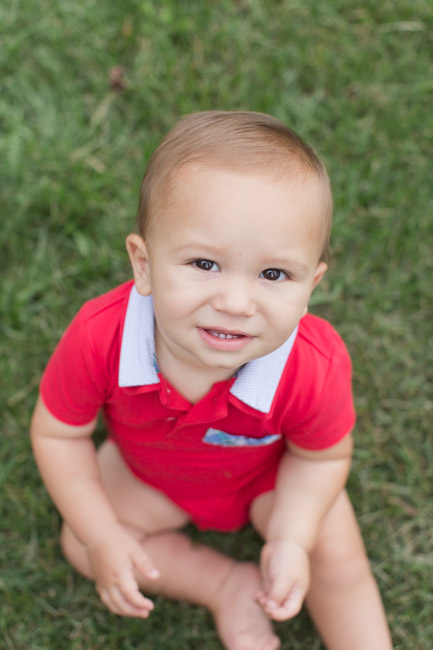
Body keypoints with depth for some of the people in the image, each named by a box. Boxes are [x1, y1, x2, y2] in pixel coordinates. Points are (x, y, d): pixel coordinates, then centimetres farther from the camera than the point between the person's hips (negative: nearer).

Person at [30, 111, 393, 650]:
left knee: (336, 557, -6)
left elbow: (322, 455, -16)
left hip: (272, 474, -1)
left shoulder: (315, 367, -39)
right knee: (79, 543, -4)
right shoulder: (99, 337, -39)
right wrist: (101, 537, -23)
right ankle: (227, 585, 5)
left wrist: (291, 540, -27)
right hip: (148, 473, 2)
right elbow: (57, 433, -21)